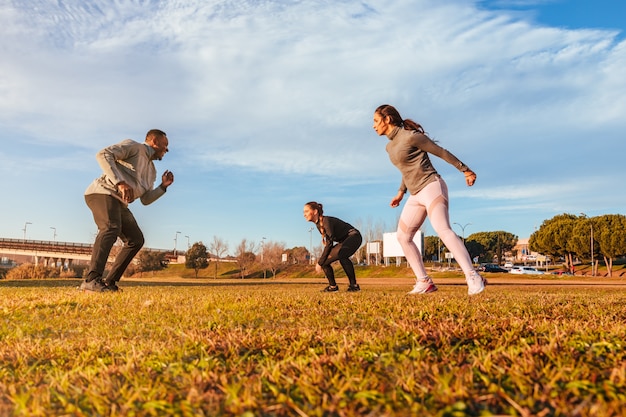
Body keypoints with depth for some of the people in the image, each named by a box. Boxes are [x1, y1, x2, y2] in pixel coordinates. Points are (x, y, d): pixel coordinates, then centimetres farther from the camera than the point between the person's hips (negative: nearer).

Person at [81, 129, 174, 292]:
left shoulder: (152, 170, 24)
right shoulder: (133, 146, 0)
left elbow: (146, 199, 23)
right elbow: (103, 154, -16)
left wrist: (163, 186, 10)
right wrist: (120, 182, -26)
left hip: (120, 203, 10)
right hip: (103, 193, -10)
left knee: (136, 239, 6)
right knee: (111, 228, -33)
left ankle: (110, 282, 6)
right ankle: (92, 279, -43)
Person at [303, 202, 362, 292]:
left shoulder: (326, 220, -23)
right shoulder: (318, 224, 4)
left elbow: (329, 243, -27)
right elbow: (328, 243, 9)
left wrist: (320, 262, -23)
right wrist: (321, 261, 3)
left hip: (353, 236, -9)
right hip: (344, 241, 9)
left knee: (340, 254, -37)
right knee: (325, 261, -2)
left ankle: (354, 285, -25)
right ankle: (333, 286, 14)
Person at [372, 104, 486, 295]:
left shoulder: (410, 136, -10)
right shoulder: (389, 146, 15)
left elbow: (442, 152, -5)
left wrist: (465, 170, -2)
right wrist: (401, 192, 24)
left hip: (431, 186, -9)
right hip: (416, 194, 9)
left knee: (443, 230, -25)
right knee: (403, 236, 5)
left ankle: (473, 278, -28)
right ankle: (424, 282, 5)